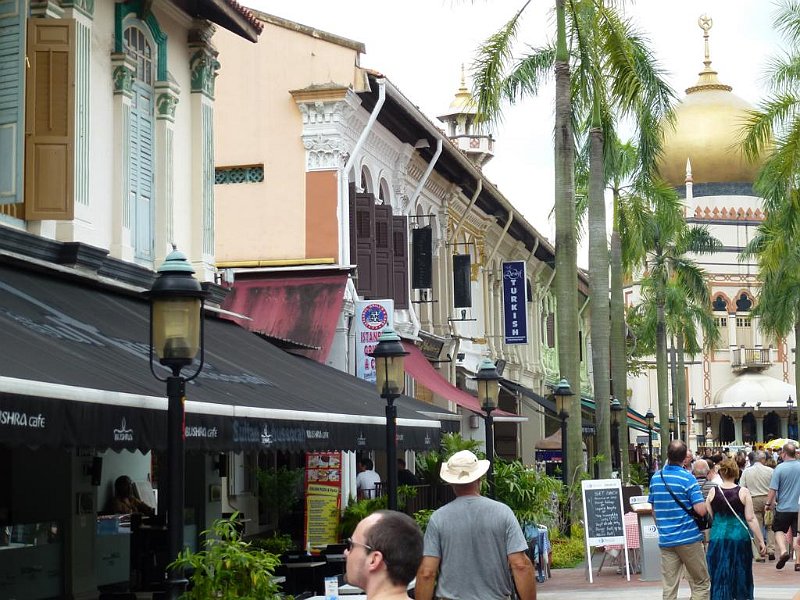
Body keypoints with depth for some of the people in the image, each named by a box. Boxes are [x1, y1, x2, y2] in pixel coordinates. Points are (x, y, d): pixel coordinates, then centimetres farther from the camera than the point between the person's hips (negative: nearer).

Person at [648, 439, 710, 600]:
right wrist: (706, 502, 5)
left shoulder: (655, 478, 5)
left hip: (665, 540, 5)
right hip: (689, 539, -5)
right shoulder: (688, 478, -12)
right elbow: (701, 510, -16)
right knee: (701, 584, 7)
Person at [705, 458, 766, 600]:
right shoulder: (743, 492, -7)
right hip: (740, 538, -1)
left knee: (720, 578, 7)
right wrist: (761, 541, -3)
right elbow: (750, 519, -8)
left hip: (718, 539, 1)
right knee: (741, 576, 15)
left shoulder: (713, 492, -1)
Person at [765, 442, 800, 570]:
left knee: (779, 530, 15)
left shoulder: (779, 468, -12)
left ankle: (783, 551, -8)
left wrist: (768, 503, 2)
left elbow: (773, 489, -11)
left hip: (784, 507, -2)